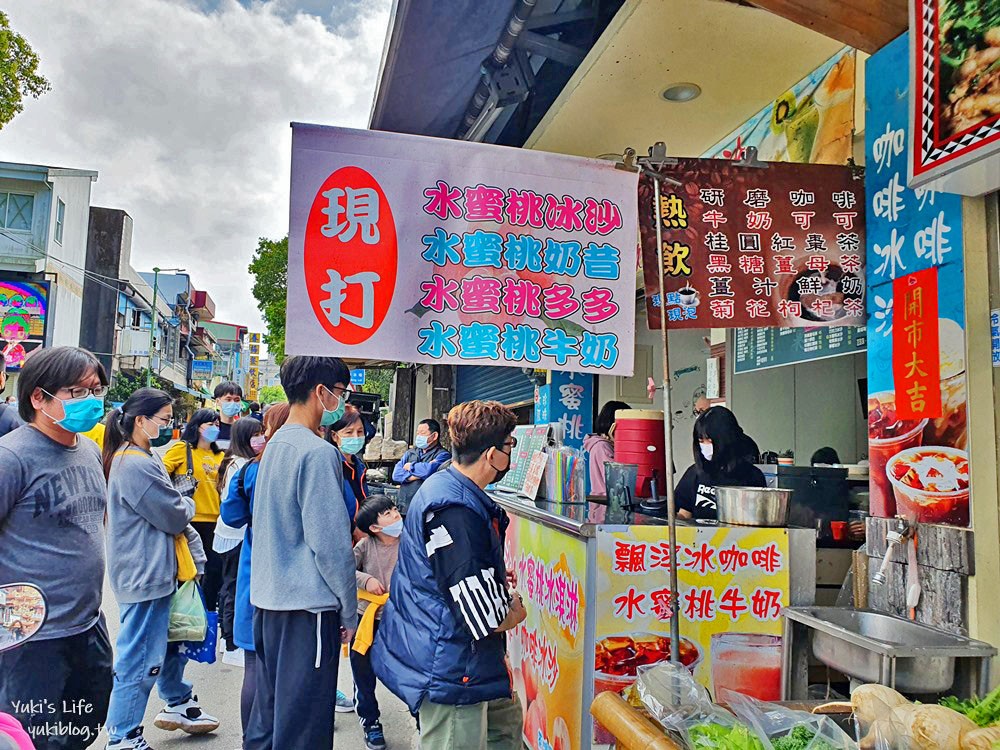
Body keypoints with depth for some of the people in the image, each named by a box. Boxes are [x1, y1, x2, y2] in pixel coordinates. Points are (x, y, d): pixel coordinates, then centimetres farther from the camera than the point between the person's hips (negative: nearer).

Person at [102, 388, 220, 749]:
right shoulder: (135, 465, -23)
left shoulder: (141, 458, 10)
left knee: (169, 641, 23)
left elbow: (171, 515, 13)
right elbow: (176, 516, -18)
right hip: (144, 574, -11)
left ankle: (178, 705, 40)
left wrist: (194, 553, 9)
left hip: (156, 570, 11)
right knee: (140, 658, 1)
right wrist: (188, 503, 4)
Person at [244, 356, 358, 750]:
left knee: (269, 710, 21)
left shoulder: (275, 445, 10)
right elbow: (330, 543, -19)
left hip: (269, 599, 9)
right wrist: (349, 611, -9)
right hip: (308, 604, -9)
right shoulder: (318, 452, -18)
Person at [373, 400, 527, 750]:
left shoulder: (443, 485, 5)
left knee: (505, 721, 27)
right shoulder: (456, 511, -29)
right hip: (451, 668, -11)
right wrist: (517, 609, -6)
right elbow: (488, 619, -27)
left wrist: (498, 579, 9)